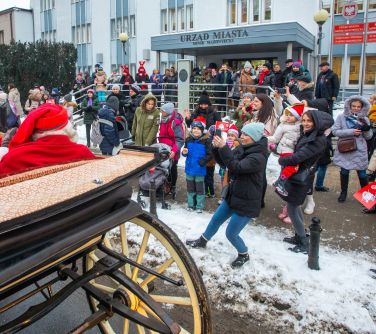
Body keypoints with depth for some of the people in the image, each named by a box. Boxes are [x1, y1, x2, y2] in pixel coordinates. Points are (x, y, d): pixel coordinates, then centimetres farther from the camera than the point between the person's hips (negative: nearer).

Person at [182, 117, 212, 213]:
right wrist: (184, 153, -8)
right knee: (190, 187, 15)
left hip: (200, 169, -4)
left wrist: (203, 161, -23)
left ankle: (199, 206, 20)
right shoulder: (188, 140, 1)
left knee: (199, 188, 7)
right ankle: (191, 204, 29)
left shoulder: (206, 141, -12)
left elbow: (210, 154, -9)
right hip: (189, 168, 4)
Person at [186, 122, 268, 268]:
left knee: (231, 233, 2)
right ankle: (202, 241, 46)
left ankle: (244, 255, 29)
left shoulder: (258, 157, -25)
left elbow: (236, 167, -35)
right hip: (232, 195, 8)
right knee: (215, 220, 22)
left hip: (247, 203, -8)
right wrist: (216, 148, -12)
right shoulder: (241, 149, 0)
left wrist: (223, 148, -37)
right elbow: (224, 162, 4)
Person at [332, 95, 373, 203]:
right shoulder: (341, 117, -3)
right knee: (344, 172, 12)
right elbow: (335, 131, -9)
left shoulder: (364, 119, 2)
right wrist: (351, 132, -19)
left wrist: (366, 129, -18)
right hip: (344, 149, 0)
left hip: (359, 151, 1)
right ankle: (343, 192, 30)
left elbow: (368, 137, 4)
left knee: (362, 174, 4)